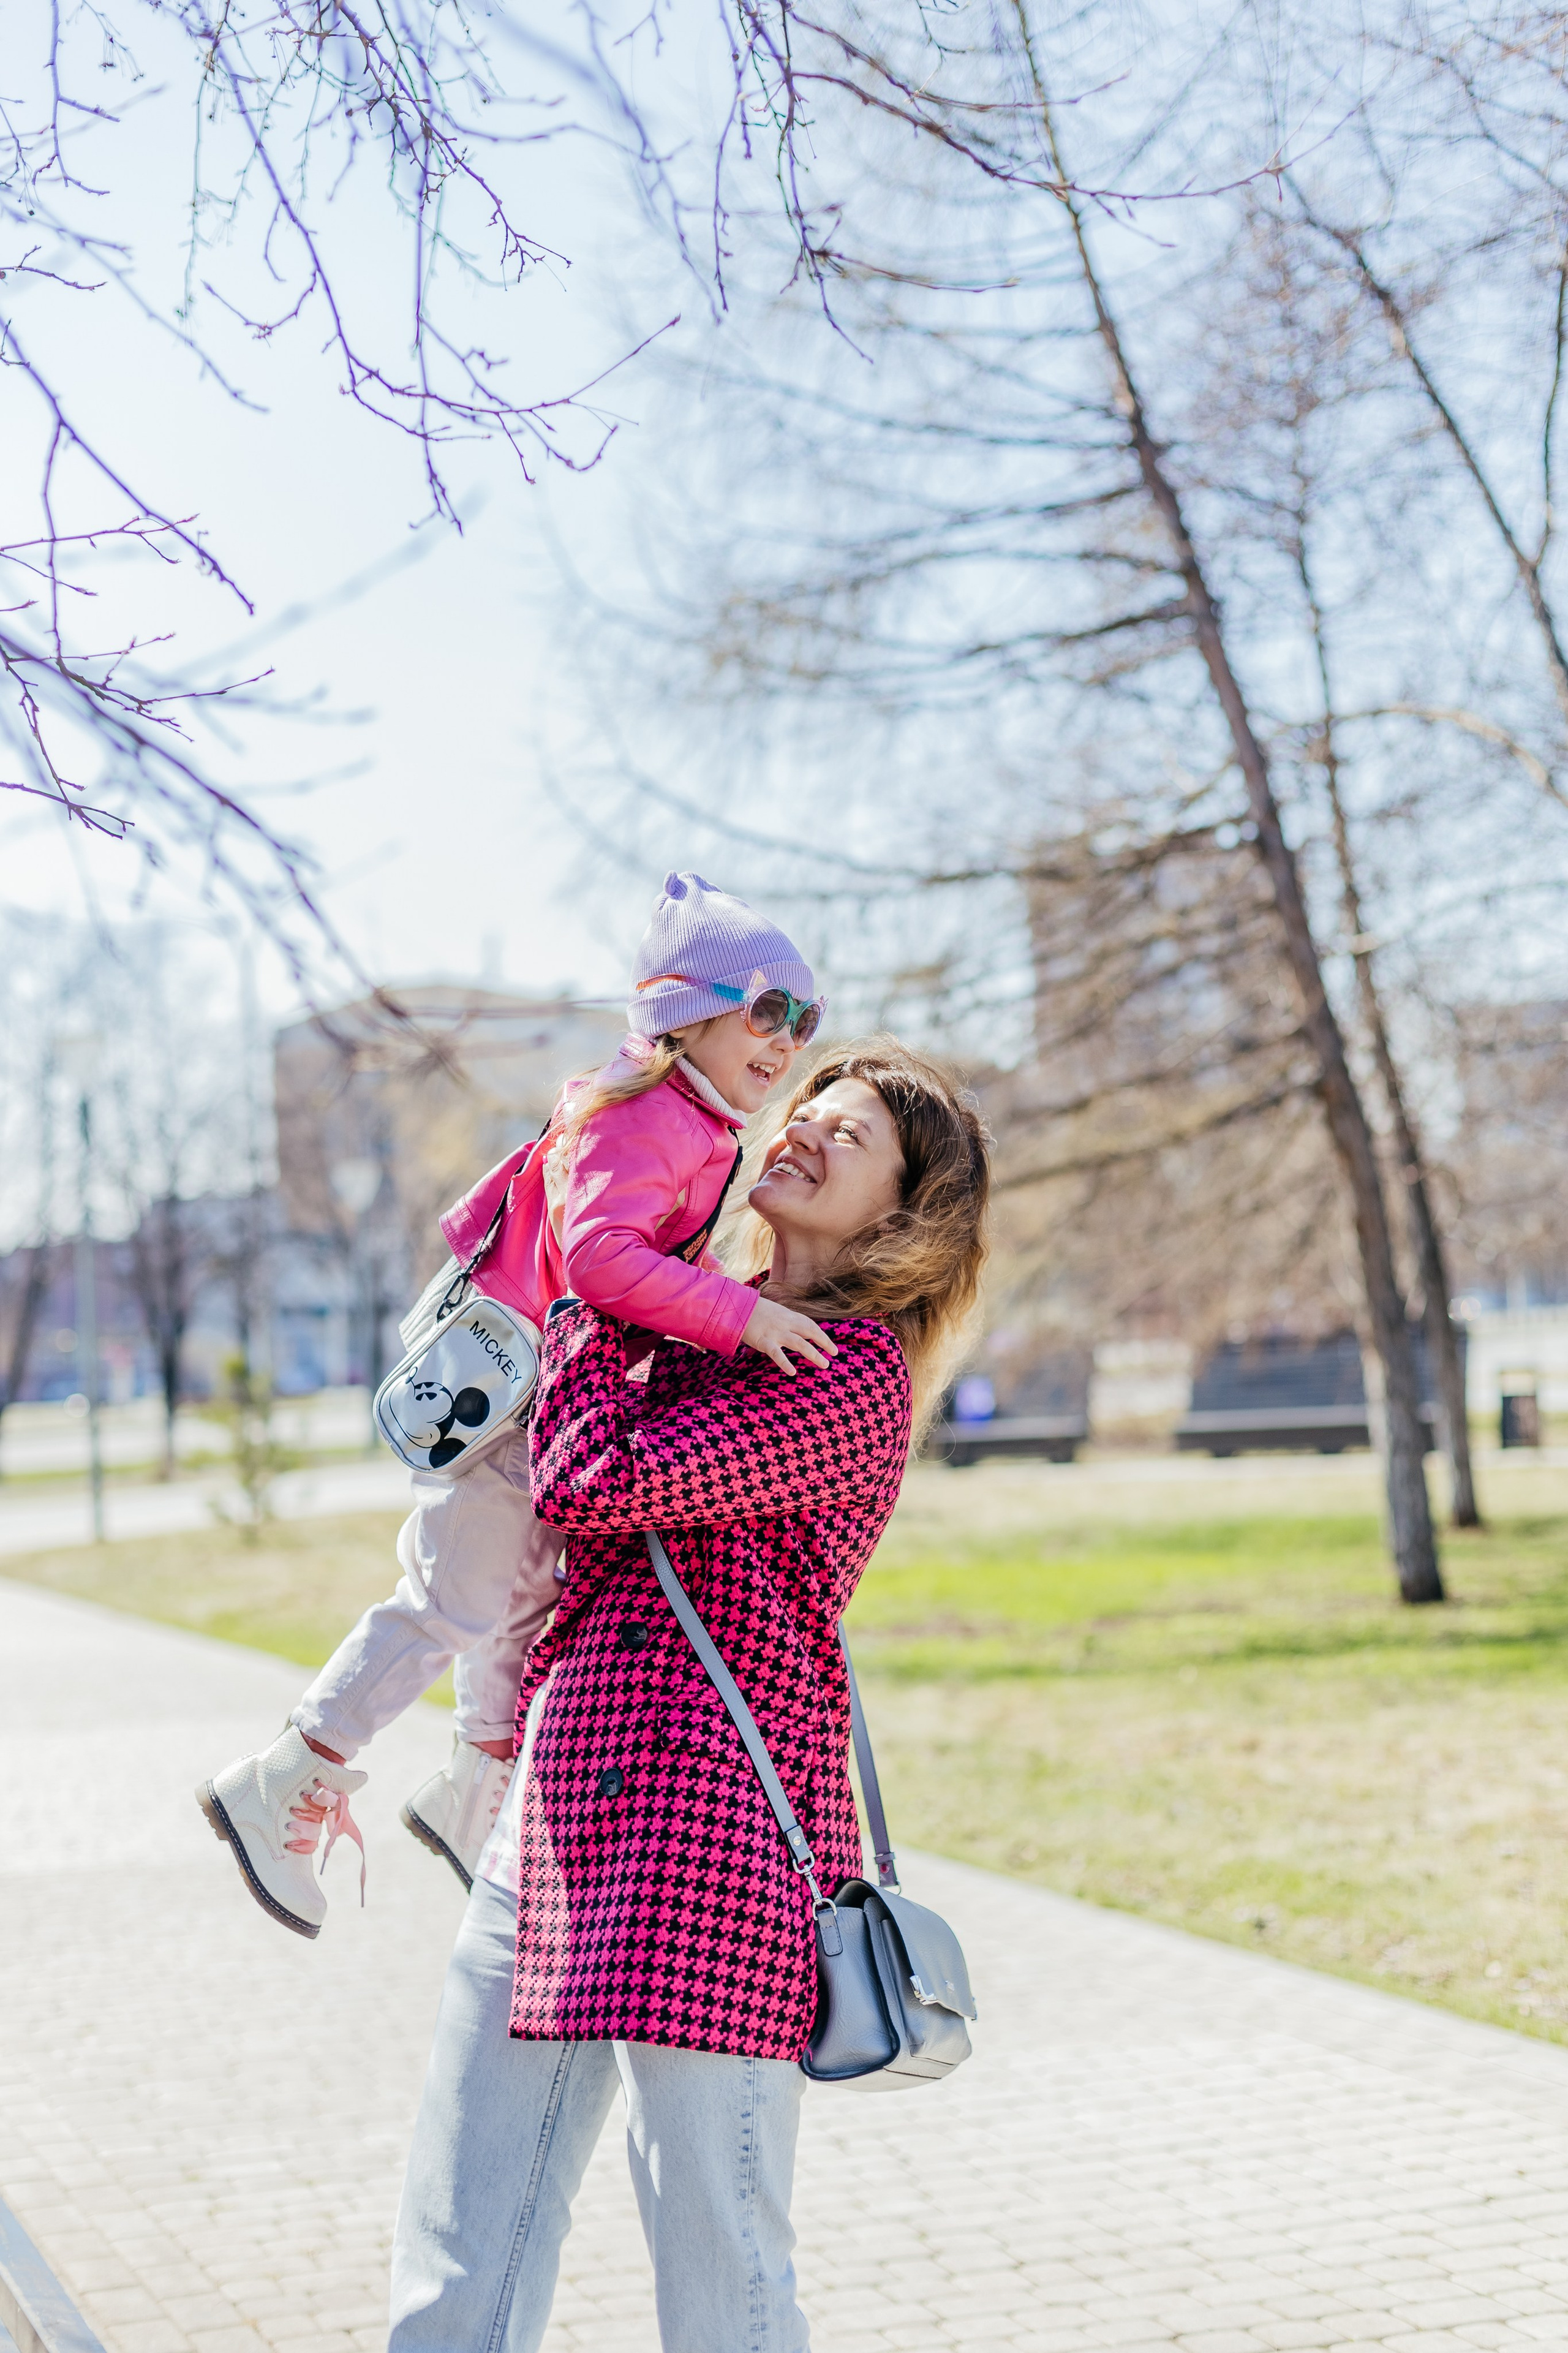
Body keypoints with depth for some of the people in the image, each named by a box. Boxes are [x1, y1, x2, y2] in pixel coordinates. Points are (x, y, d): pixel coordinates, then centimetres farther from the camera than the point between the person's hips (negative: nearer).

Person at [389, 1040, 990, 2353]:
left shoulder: (855, 1371, -6)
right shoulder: (696, 1332, 20)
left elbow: (595, 1485, -15)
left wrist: (586, 1302, -2)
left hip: (707, 1812, -8)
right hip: (558, 1804, 8)